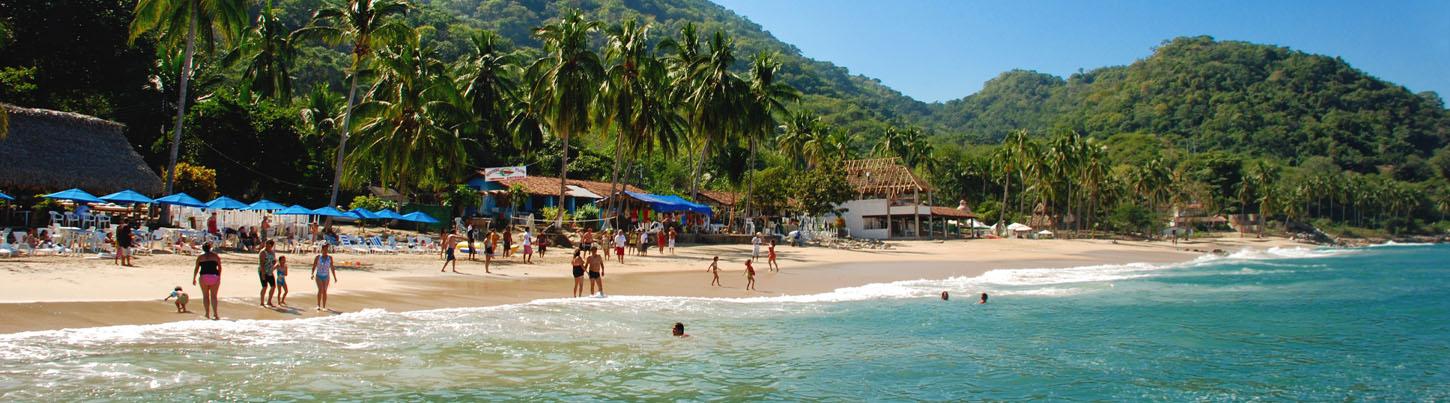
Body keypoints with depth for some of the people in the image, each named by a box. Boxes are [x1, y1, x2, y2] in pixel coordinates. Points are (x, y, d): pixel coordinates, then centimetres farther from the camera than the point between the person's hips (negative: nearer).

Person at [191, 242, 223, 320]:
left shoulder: (200, 257, 7)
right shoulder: (215, 256, 7)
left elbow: (196, 269, 5)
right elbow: (220, 267, 3)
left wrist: (194, 279, 13)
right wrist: (219, 277, 9)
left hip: (204, 277, 0)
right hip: (214, 277, 0)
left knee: (205, 295, 10)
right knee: (213, 296, 2)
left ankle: (207, 313, 8)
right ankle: (215, 313, -11)